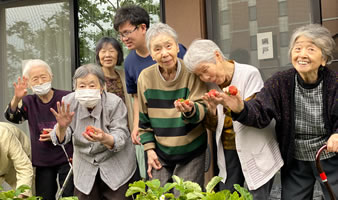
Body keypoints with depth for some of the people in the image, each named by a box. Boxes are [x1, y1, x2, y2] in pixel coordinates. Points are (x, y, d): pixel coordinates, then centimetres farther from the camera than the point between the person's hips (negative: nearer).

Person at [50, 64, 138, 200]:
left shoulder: (114, 103, -19)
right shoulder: (69, 102, -11)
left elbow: (121, 139, -23)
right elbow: (59, 140, -15)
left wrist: (104, 138, -46)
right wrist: (61, 127, -40)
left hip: (117, 168, -2)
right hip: (85, 169, 2)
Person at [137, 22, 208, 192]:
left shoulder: (192, 72, -12)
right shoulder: (146, 77, -4)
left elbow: (202, 110, -16)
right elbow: (144, 119, 6)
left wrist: (190, 110, -38)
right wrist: (149, 149, 3)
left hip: (191, 152, -2)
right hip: (160, 153, 2)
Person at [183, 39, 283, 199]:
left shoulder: (249, 74, -13)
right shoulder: (210, 84, 2)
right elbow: (213, 128, 2)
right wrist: (212, 110, -19)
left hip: (255, 152, -4)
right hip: (228, 151, 4)